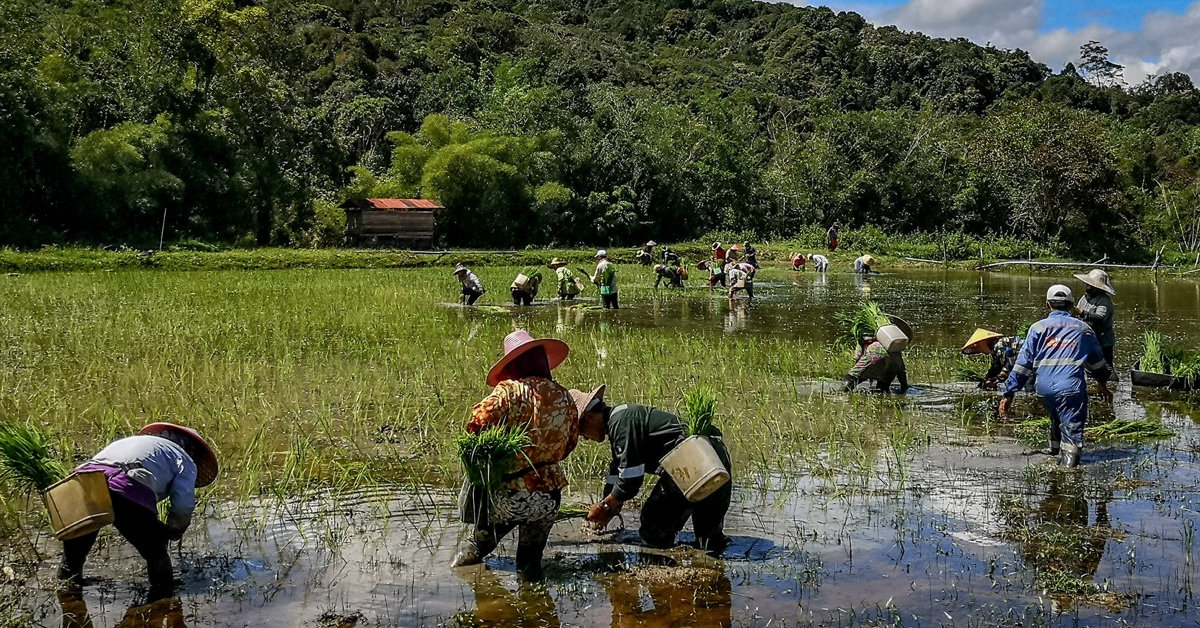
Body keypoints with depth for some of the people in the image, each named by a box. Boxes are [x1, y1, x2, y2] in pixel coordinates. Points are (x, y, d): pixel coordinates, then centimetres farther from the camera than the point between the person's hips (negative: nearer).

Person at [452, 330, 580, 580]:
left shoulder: (510, 391, -11)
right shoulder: (564, 397, 1)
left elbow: (476, 426, -21)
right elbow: (570, 442, 9)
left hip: (509, 495, -3)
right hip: (549, 496, 3)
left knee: (478, 548, 22)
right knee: (531, 560, 21)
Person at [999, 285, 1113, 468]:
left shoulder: (1038, 327, 9)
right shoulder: (1083, 328, 14)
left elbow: (1023, 363, 4)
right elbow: (1097, 360, 26)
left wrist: (1009, 393, 5)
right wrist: (1103, 386, 42)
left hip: (1045, 387, 2)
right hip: (1071, 387, -2)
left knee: (1056, 419, 28)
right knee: (1072, 426, -3)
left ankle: (1055, 448, 48)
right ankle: (1068, 462, -19)